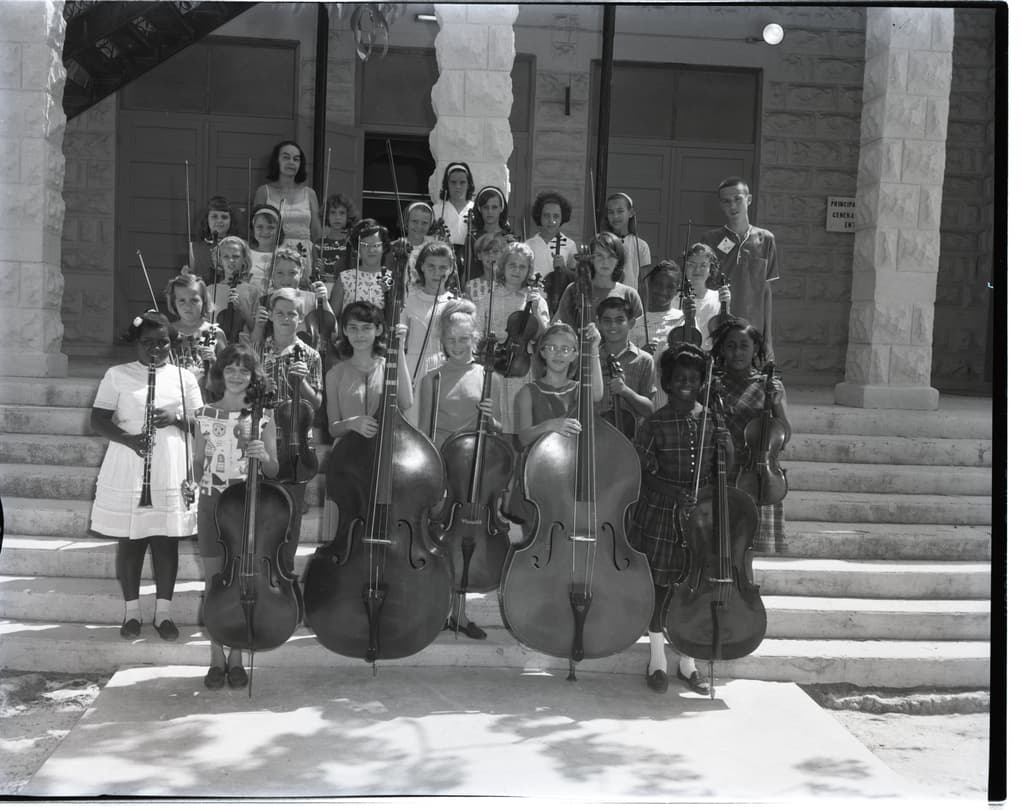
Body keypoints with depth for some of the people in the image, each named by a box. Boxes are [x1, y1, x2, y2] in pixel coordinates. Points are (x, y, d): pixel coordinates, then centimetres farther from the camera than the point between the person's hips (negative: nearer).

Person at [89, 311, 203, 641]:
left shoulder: (184, 378, 7)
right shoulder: (117, 375, 2)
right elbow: (98, 420, -2)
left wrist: (176, 419, -13)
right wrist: (128, 438, -18)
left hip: (170, 473, 1)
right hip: (127, 472, -1)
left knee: (166, 541, 5)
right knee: (129, 541, 5)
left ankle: (163, 612, 15)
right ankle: (132, 611, 18)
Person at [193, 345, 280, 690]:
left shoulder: (263, 416, 1)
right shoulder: (205, 415, 5)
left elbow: (273, 470, 3)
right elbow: (198, 464, 15)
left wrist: (263, 455, -15)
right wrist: (205, 485, 2)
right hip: (212, 503, 1)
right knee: (214, 581, 4)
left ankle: (236, 657, 15)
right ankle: (216, 658, 14)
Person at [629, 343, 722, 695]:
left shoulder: (712, 421, 2)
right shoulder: (655, 424, -7)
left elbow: (718, 469, 10)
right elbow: (642, 474, -7)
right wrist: (674, 492, -19)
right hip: (660, 515, -2)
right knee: (658, 585, 4)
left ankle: (688, 661, 22)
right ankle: (658, 659, 20)